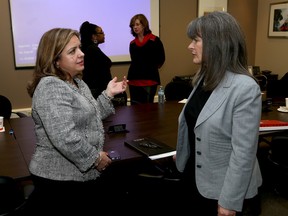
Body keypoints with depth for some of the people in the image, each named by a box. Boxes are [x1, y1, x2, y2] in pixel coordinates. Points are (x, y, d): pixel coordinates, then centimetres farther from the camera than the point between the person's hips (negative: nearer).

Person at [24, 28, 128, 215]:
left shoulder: (77, 82, 8)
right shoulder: (51, 87, -21)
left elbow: (89, 117, 16)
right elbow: (65, 138, -30)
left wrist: (108, 94, 7)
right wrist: (96, 157, -19)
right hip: (60, 180, -9)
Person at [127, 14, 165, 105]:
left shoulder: (154, 40, -1)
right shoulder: (132, 43, 10)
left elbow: (161, 59, 2)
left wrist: (151, 69, 7)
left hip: (150, 80, -4)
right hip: (134, 80, 4)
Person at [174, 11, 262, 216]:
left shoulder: (245, 88, -24)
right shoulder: (204, 77, 2)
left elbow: (244, 153, -23)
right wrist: (181, 154, 19)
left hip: (221, 188, -7)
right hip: (194, 176, 7)